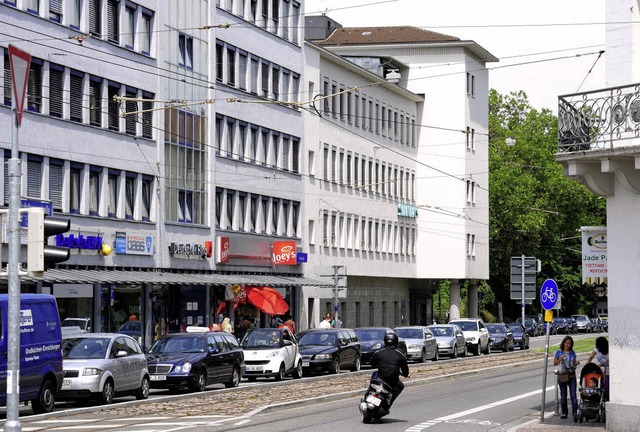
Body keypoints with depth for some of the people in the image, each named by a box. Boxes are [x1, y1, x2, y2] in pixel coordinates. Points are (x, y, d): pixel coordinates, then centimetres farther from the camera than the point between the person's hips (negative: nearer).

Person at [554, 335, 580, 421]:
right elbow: (554, 363, 2)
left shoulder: (572, 352, 8)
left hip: (571, 375, 1)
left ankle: (575, 413, -19)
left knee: (573, 395, -10)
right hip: (562, 375, -1)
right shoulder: (559, 352, 1)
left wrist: (577, 363, -11)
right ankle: (564, 413, 18)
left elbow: (574, 363, 12)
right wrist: (560, 359, -16)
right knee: (563, 395, 6)